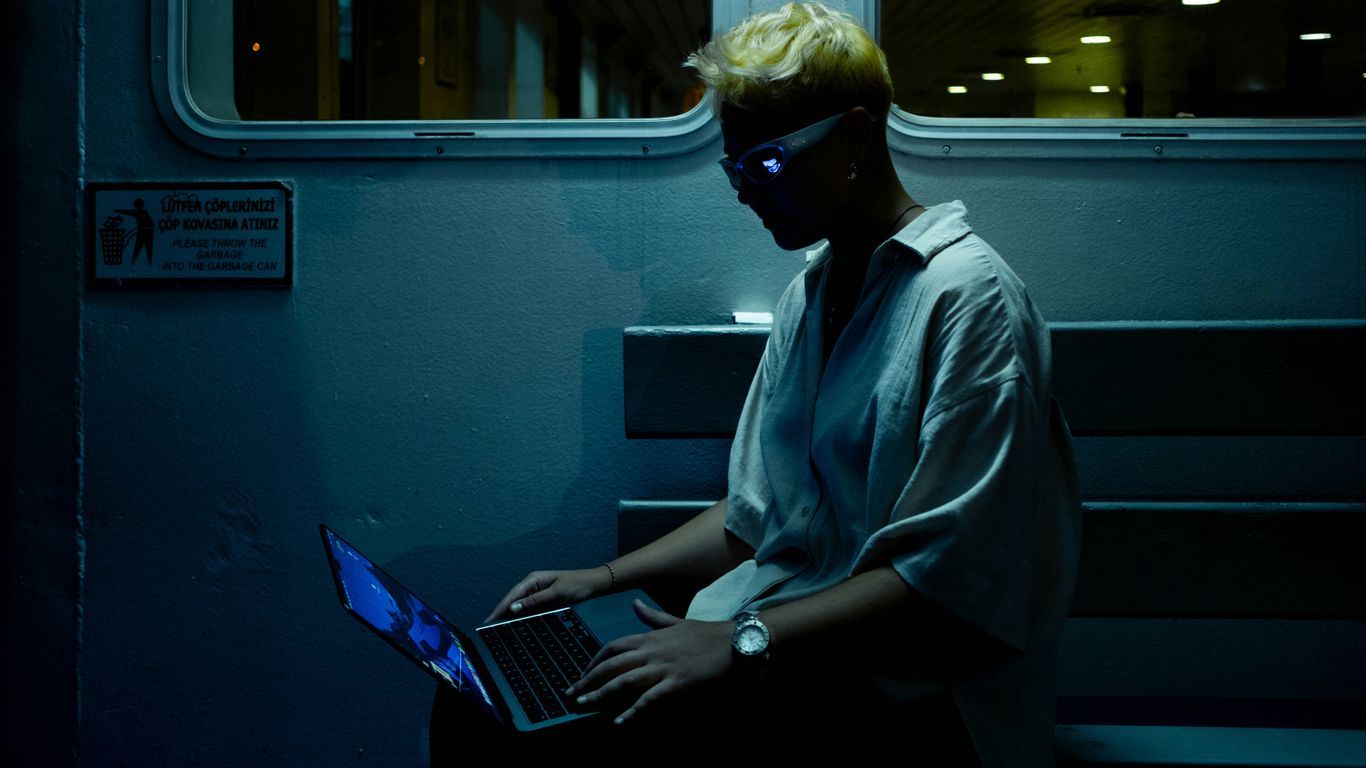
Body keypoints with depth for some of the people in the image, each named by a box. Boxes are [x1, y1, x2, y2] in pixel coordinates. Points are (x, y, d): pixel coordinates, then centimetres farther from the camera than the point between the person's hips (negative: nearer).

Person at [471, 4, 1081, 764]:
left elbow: (956, 585, -21)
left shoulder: (967, 297, -14)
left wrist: (744, 643, -25)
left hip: (903, 701, -7)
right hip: (779, 656, 8)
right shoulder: (809, 295, 14)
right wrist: (607, 578, 11)